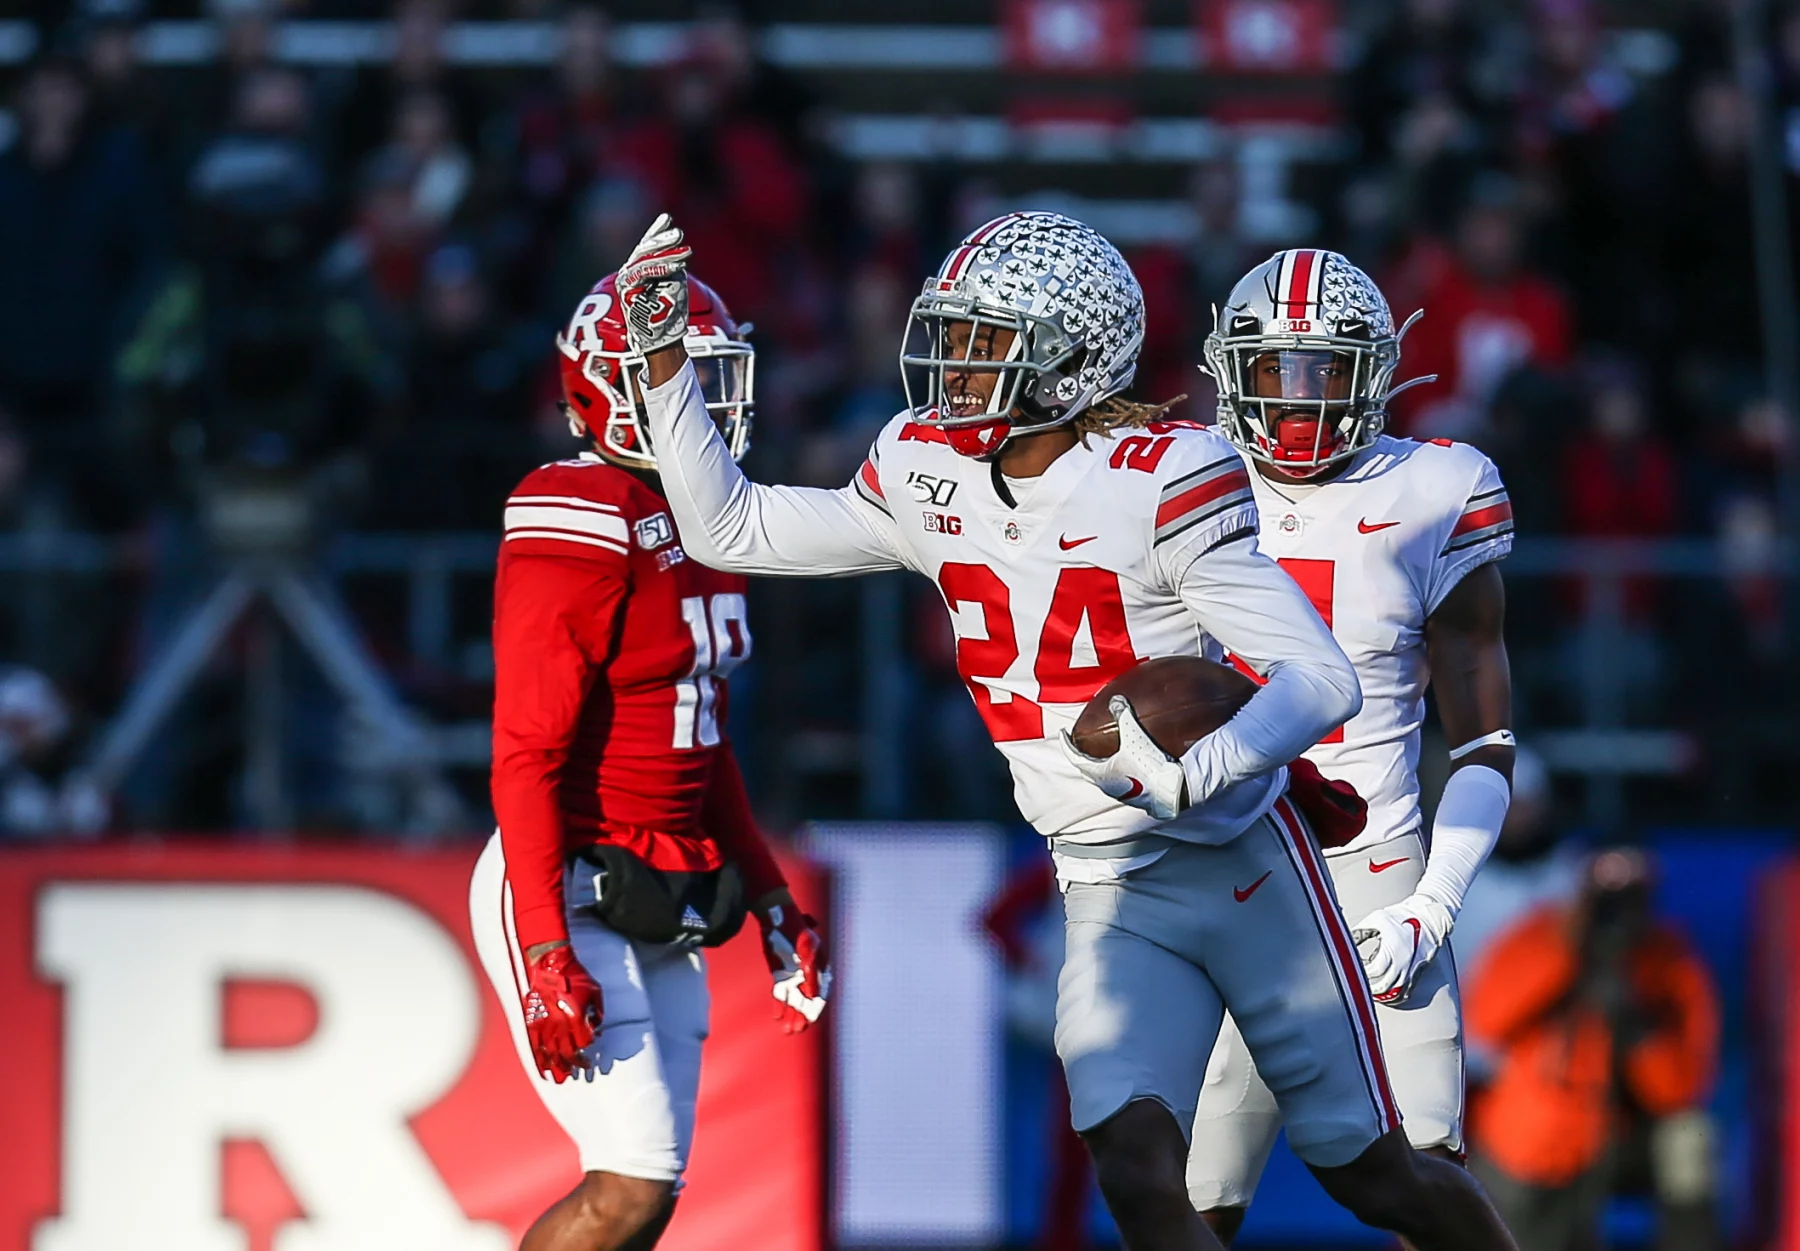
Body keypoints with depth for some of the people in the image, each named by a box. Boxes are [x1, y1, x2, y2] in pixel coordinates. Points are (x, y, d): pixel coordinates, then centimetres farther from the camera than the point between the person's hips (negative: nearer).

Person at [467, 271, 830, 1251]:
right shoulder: (579, 529, -15)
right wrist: (546, 950, -23)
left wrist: (769, 900, 21)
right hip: (571, 898, -9)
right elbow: (526, 757, -18)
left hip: (658, 906, 9)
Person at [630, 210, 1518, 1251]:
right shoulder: (930, 476, 2)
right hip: (1112, 901, 4)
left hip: (1243, 869, -4)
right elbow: (728, 530, 14)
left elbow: (1323, 679, -22)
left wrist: (1192, 775, -37)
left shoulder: (1156, 485, -18)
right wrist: (664, 360, 6)